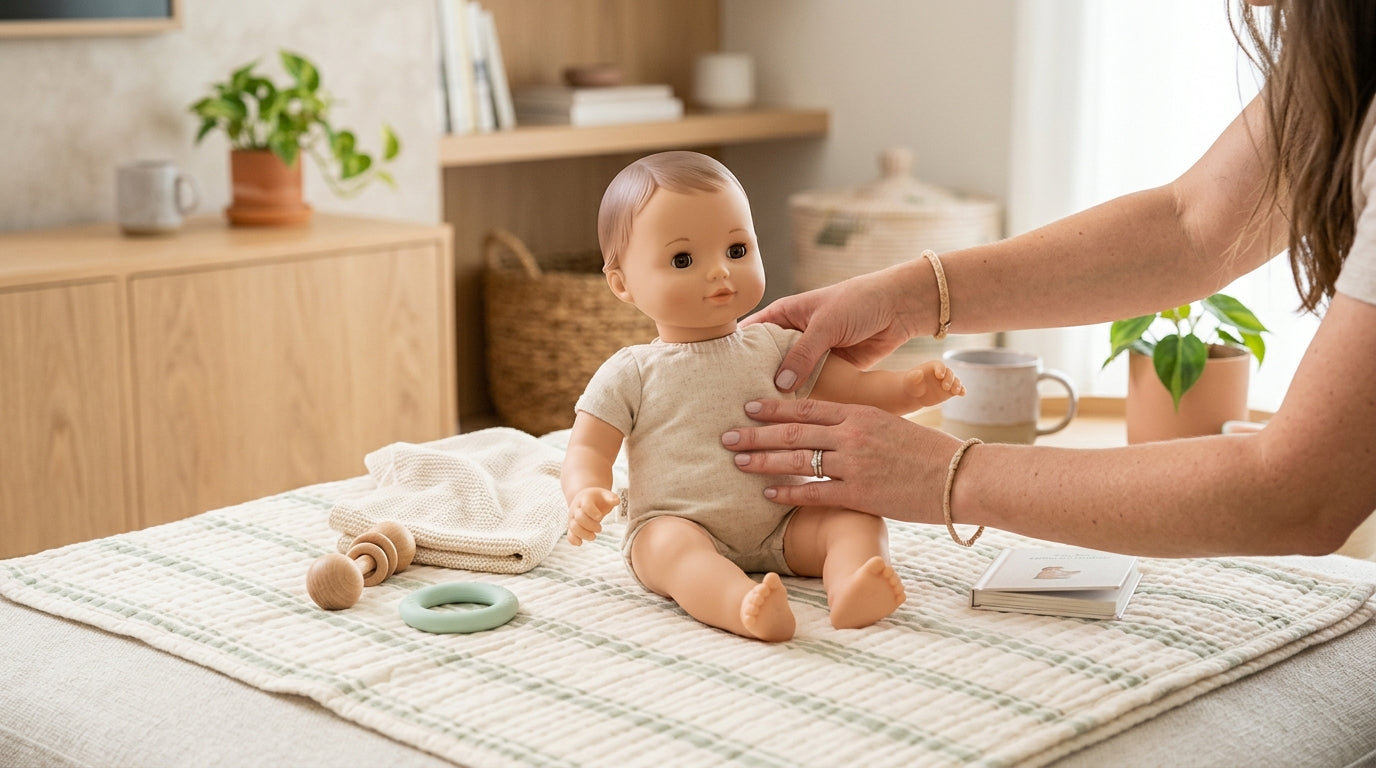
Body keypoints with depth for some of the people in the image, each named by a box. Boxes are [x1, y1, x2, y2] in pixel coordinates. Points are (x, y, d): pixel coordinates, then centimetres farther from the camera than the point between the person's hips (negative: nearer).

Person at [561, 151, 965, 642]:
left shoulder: (776, 348, 9)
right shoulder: (630, 375, 1)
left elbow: (855, 390, 12)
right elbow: (588, 451, 0)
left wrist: (912, 387, -8)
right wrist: (585, 496, -24)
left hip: (781, 528, 4)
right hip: (679, 525, -4)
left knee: (857, 516, -16)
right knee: (671, 543, -35)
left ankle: (850, 588, -44)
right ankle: (744, 606, -61)